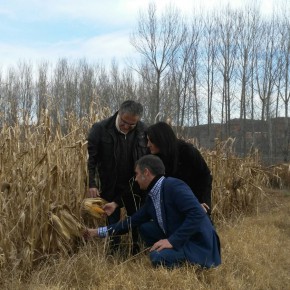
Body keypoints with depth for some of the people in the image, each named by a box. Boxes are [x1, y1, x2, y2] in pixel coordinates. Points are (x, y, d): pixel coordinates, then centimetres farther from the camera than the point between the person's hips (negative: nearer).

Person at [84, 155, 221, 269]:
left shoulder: (173, 186, -19)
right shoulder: (152, 197, 9)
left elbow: (197, 214, -28)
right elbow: (132, 221, 16)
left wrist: (172, 241, -26)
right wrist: (98, 232, 17)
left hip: (198, 244, -9)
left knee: (157, 256, -27)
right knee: (144, 227, 9)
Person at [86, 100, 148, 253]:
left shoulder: (144, 131, -11)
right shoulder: (100, 129, -16)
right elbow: (90, 158, -12)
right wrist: (92, 184, -18)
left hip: (134, 186, 1)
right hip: (109, 187, -1)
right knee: (112, 218, 11)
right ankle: (114, 250, 24)